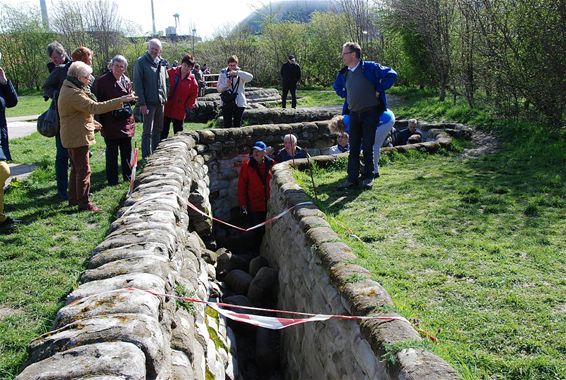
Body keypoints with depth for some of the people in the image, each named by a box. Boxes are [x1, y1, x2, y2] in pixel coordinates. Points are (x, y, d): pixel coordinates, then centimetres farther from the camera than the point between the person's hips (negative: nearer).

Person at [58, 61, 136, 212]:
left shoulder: (68, 89, 12)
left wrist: (90, 122, 18)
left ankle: (73, 199, 29)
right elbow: (95, 107, -31)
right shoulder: (74, 94, -22)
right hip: (77, 137, -11)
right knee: (84, 170, -4)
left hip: (73, 136, 11)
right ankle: (84, 203, 2)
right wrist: (120, 100, -33)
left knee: (76, 168, 19)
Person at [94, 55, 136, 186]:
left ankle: (128, 176, 25)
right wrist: (100, 121, -11)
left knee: (127, 151, 12)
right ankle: (112, 180, 13)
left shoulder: (126, 81, 9)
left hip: (126, 120, 5)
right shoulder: (102, 81, -8)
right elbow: (98, 102, -8)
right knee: (112, 152, 3)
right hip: (110, 122, -5)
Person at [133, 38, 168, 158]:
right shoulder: (141, 62, -8)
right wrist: (142, 103, -18)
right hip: (149, 102, -6)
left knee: (158, 130, 14)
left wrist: (165, 97, 10)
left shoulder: (161, 62, 11)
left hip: (160, 101, 6)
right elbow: (137, 84, -12)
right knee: (148, 132, -2)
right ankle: (146, 157, 4)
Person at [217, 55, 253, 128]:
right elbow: (218, 88, 3)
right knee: (227, 125, 0)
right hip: (226, 103, 1)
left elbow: (250, 77, -18)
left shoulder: (240, 73, 3)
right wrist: (226, 85, -17)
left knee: (237, 124, 5)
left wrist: (237, 72, -28)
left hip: (239, 103, 0)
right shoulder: (223, 73, 7)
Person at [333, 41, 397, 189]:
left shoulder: (369, 67, -9)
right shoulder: (344, 73, 9)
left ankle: (368, 177, 13)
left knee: (367, 147, 0)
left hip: (370, 113, -5)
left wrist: (379, 90, -10)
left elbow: (391, 74, -12)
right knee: (353, 148, 5)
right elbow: (337, 87, 29)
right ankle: (352, 178, 10)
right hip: (354, 114, 5)